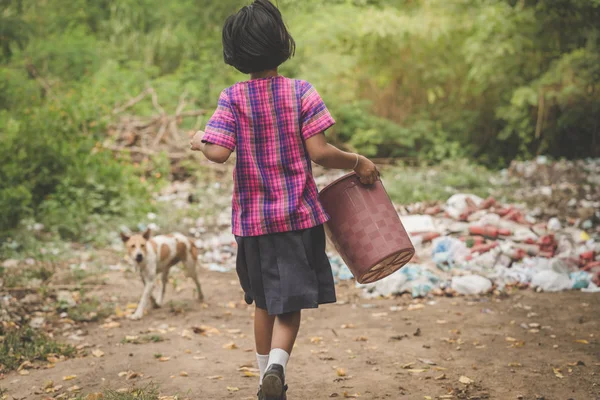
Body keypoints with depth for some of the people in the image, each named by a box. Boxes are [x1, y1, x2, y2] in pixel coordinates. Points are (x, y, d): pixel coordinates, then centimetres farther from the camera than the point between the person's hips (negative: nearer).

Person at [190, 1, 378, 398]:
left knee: (264, 301, 17)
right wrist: (358, 162, 1)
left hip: (253, 218, 2)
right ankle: (276, 365, -21)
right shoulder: (301, 92, -7)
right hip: (298, 215, -2)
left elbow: (218, 152, -15)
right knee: (291, 303, 2)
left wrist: (200, 142, 6)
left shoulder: (233, 98, -5)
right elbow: (319, 152, -13)